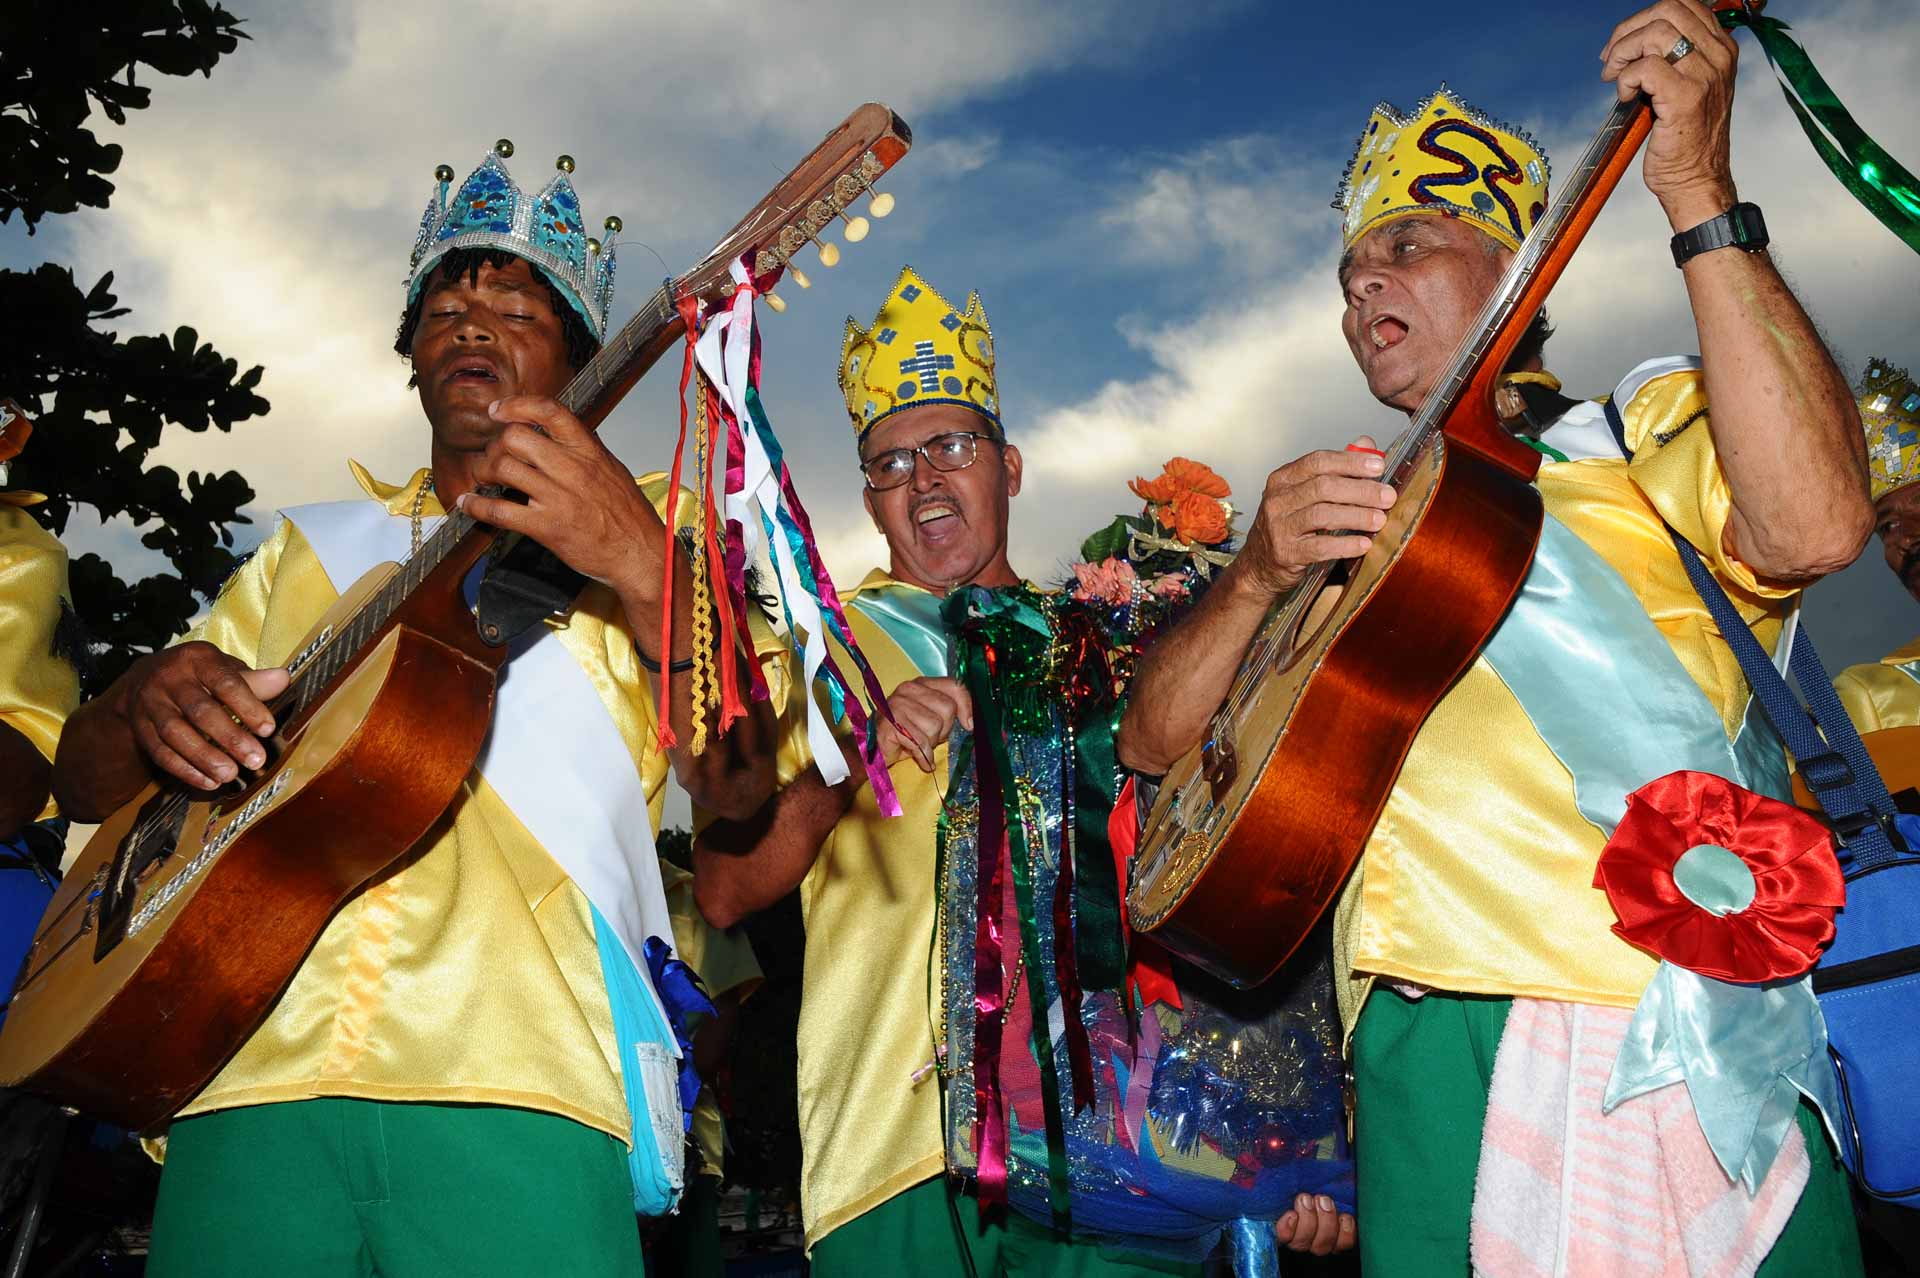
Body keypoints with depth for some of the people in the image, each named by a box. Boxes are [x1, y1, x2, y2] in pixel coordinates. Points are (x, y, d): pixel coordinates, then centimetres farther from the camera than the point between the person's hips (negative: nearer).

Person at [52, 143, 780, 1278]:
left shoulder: (649, 527, 12)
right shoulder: (312, 546, 22)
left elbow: (740, 782, -4)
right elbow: (85, 781, 21)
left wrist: (637, 558, -21)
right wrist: (154, 698, -3)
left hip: (520, 1091, -3)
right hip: (253, 1075, 3)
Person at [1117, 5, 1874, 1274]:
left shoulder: (1648, 427, 11)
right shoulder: (1356, 521, 22)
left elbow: (1813, 523, -14)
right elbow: (1154, 743, 12)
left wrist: (1698, 198, -12)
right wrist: (1259, 572, -6)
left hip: (1661, 1038, -3)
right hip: (1423, 1053, 3)